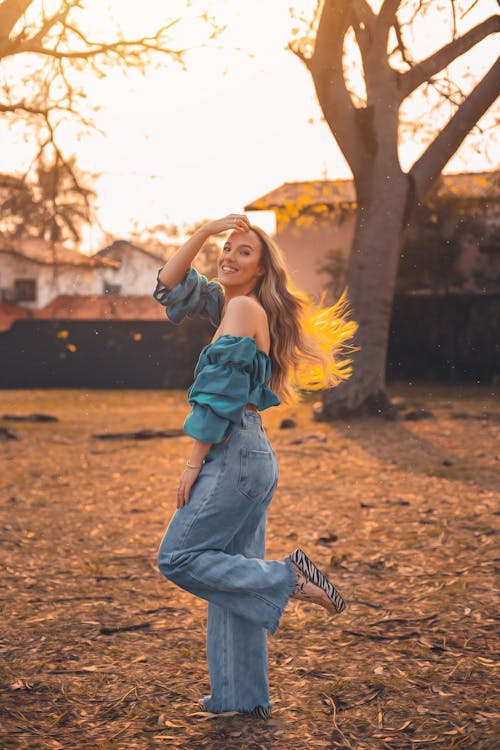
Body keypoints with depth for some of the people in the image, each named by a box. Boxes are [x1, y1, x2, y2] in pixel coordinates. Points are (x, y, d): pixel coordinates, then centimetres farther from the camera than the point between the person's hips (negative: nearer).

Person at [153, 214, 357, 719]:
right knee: (231, 572, 11)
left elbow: (221, 393, -16)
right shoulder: (228, 304, 15)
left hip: (234, 455, -9)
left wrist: (194, 464, -13)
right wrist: (204, 232, 7)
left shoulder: (246, 307, -11)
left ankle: (288, 577, -4)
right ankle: (244, 696, 17)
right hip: (251, 456, 9)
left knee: (178, 557, -6)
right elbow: (169, 285, 18)